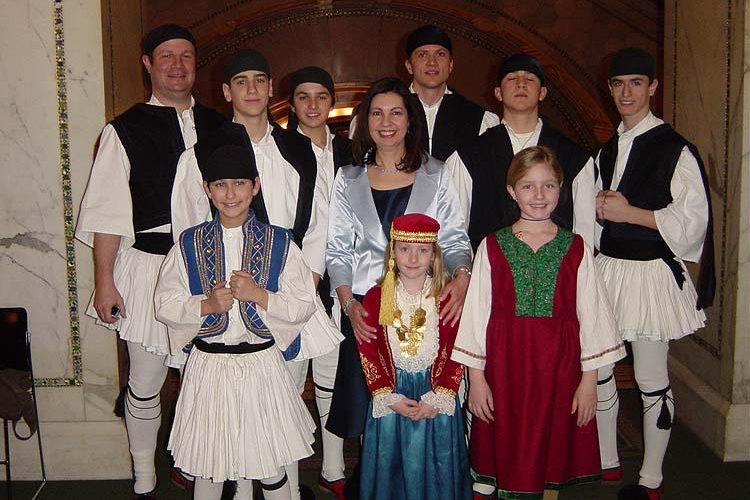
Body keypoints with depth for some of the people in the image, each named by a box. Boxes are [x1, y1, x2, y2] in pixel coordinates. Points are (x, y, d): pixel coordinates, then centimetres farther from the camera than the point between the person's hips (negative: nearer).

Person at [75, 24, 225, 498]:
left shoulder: (218, 127, 9)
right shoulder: (125, 131, -1)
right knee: (146, 383, 6)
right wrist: (104, 282, -7)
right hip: (149, 266, -3)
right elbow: (107, 214, -4)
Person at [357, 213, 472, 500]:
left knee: (434, 464, 10)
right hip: (391, 392, 1)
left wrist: (437, 399, -13)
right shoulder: (375, 298, -5)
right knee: (392, 463, 11)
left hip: (436, 393, 0)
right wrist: (390, 398, -10)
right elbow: (368, 352, -5)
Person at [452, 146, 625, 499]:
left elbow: (591, 314, 3)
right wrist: (476, 377, -1)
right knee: (507, 452, 7)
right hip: (506, 363, -1)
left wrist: (589, 380, 1)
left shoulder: (575, 248, 2)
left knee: (553, 447, 11)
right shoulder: (492, 247, 0)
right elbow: (476, 313, 1)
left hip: (559, 364, 1)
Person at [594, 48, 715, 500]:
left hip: (651, 274, -7)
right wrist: (600, 208, 1)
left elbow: (694, 218, -14)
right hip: (605, 270, 7)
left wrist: (629, 213, -16)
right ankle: (607, 464, 29)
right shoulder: (608, 150, 14)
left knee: (651, 381, 3)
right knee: (597, 370, 12)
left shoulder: (675, 149, -9)